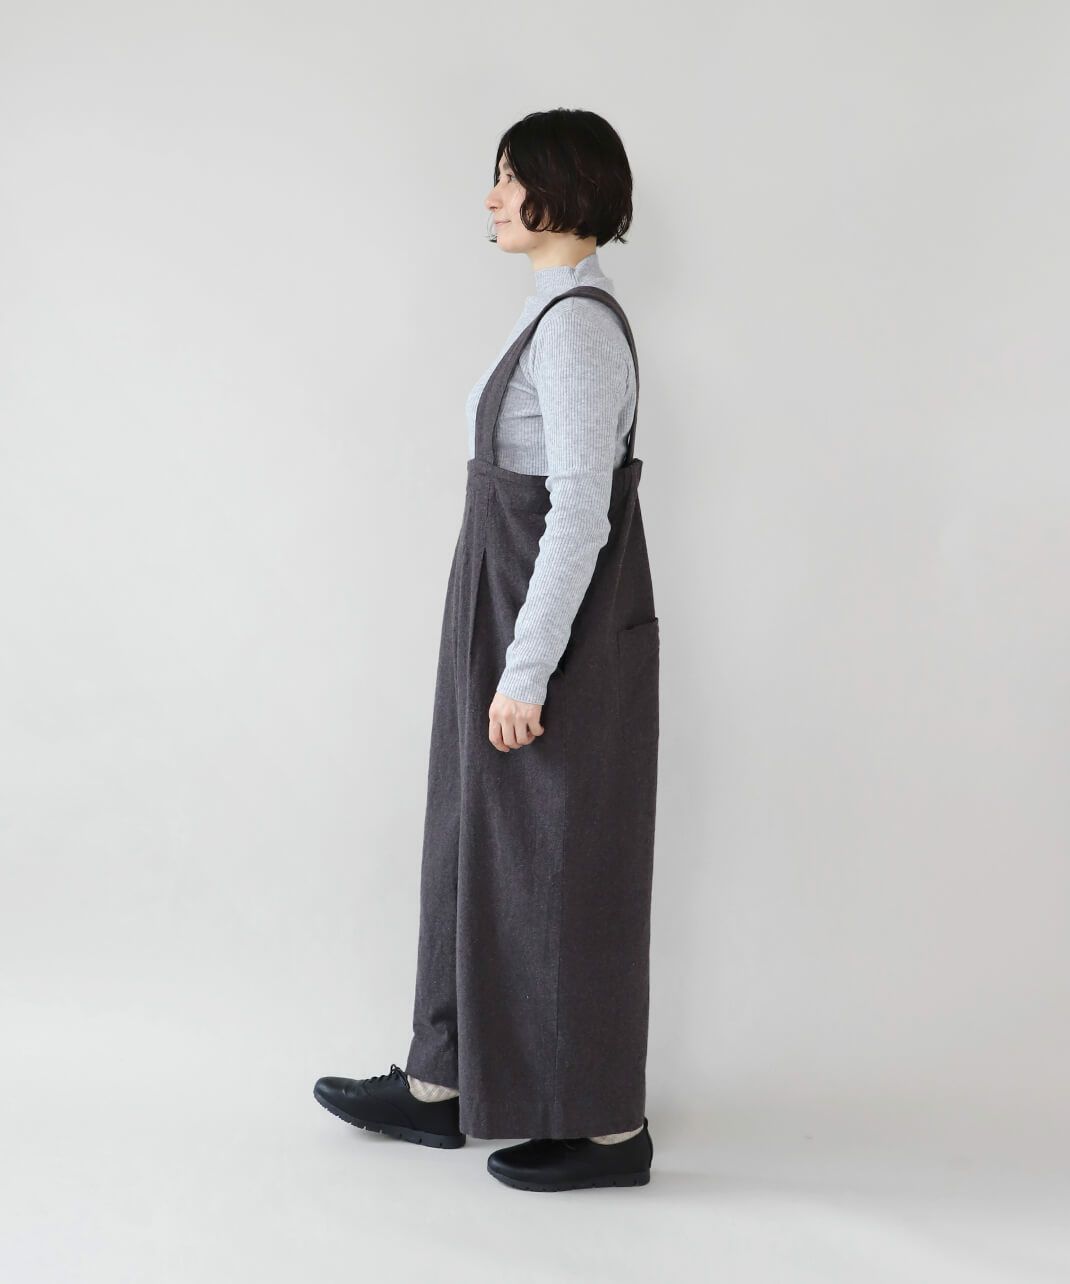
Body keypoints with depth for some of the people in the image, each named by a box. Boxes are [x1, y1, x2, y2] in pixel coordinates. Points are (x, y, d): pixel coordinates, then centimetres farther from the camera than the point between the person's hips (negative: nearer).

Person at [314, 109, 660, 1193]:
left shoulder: (577, 323, -19)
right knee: (481, 847, 16)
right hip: (521, 618, 10)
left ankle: (606, 1127, 14)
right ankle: (441, 1084, 29)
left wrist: (525, 673, -21)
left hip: (561, 637, -10)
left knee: (563, 869, 1)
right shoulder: (561, 314, 12)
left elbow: (581, 513, -23)